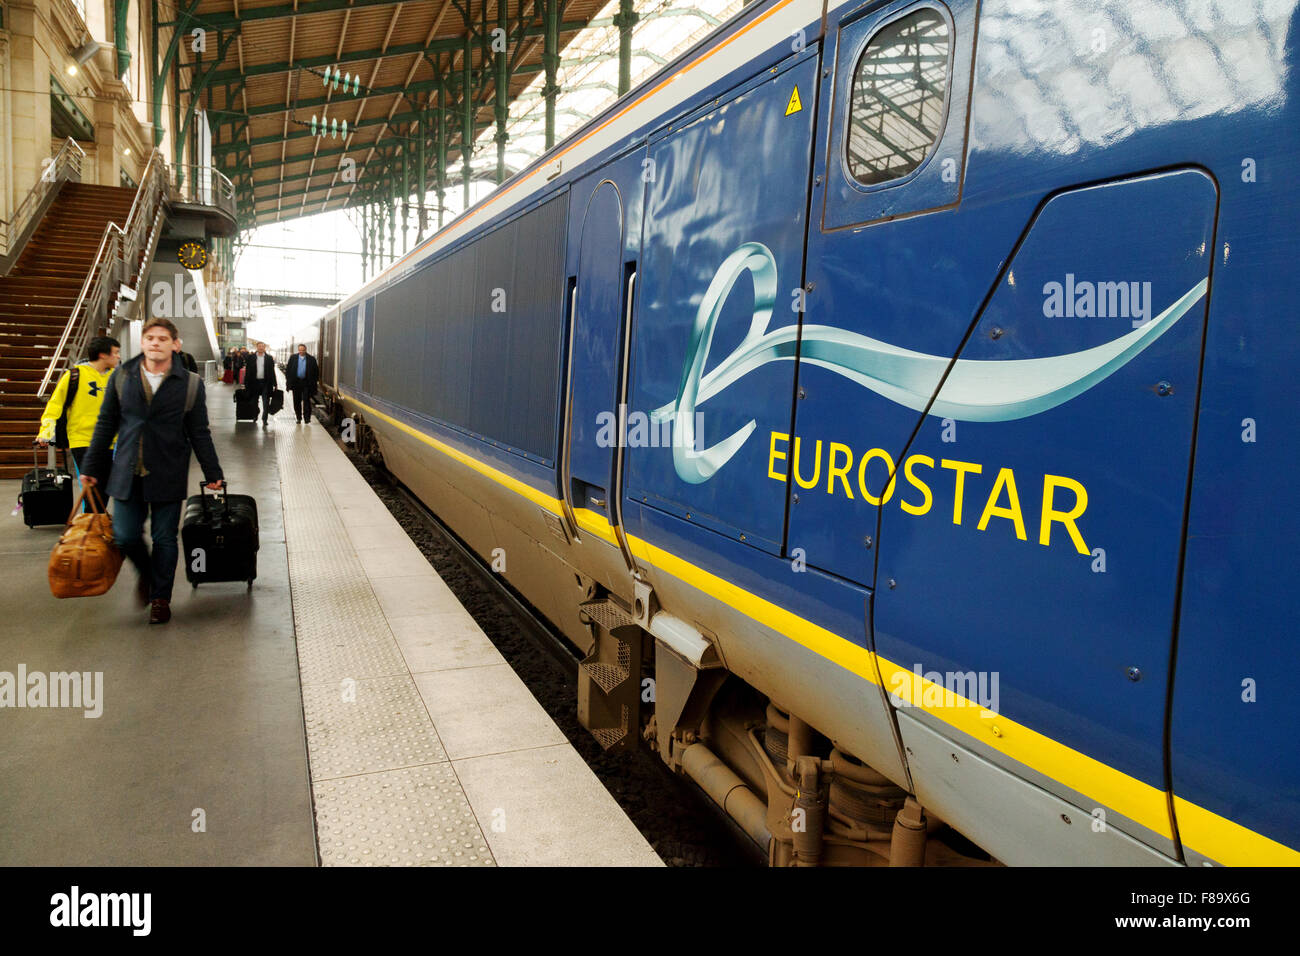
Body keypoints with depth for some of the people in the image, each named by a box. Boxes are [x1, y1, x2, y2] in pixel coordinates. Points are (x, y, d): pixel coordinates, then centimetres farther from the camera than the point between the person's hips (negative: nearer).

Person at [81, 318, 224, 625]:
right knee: (125, 536, 4)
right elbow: (105, 425, 10)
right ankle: (146, 574, 35)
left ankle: (161, 598, 20)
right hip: (127, 474, 2)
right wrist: (91, 467, 10)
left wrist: (212, 473, 4)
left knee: (164, 539, 5)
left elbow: (199, 433, 4)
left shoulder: (191, 383, -1)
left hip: (168, 476, -2)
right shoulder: (122, 377, 4)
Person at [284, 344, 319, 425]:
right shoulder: (293, 358, 6)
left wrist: (313, 381, -2)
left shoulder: (311, 359, 2)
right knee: (297, 401, 8)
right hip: (296, 382, 2)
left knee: (306, 401, -5)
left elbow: (316, 372, 5)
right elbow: (288, 370, 8)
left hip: (306, 383, -2)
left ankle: (307, 419, -3)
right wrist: (289, 381, 1)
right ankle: (298, 417, 19)